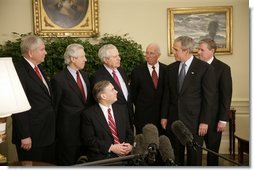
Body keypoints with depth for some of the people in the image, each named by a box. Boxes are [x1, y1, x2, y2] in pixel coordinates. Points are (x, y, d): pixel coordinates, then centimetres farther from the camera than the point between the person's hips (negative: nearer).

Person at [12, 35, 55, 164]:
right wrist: (24, 136, -19)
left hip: (48, 133, 8)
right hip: (31, 136, -8)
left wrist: (52, 126, 15)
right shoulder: (19, 70, -17)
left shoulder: (38, 68, 12)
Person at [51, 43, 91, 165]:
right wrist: (56, 132, -3)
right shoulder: (59, 79, -12)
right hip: (68, 131, -6)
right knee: (68, 164, 8)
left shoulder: (84, 75, 10)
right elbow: (55, 107, -7)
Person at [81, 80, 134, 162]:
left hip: (123, 156, 5)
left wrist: (129, 145, -3)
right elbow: (88, 139, -7)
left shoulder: (122, 111, 15)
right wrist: (111, 147, -14)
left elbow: (129, 133, 18)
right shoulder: (88, 114, -2)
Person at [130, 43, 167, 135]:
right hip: (143, 115, -1)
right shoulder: (137, 71, -2)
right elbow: (133, 93, 6)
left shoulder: (166, 69, 2)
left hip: (162, 113, 1)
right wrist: (140, 106, 6)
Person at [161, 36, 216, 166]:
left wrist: (204, 121, -10)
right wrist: (164, 116, 7)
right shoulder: (171, 68, 7)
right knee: (175, 156, 10)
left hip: (194, 120, -4)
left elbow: (209, 97, -8)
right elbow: (167, 95, 10)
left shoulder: (205, 68, -7)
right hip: (173, 119, 4)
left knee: (194, 157, 9)